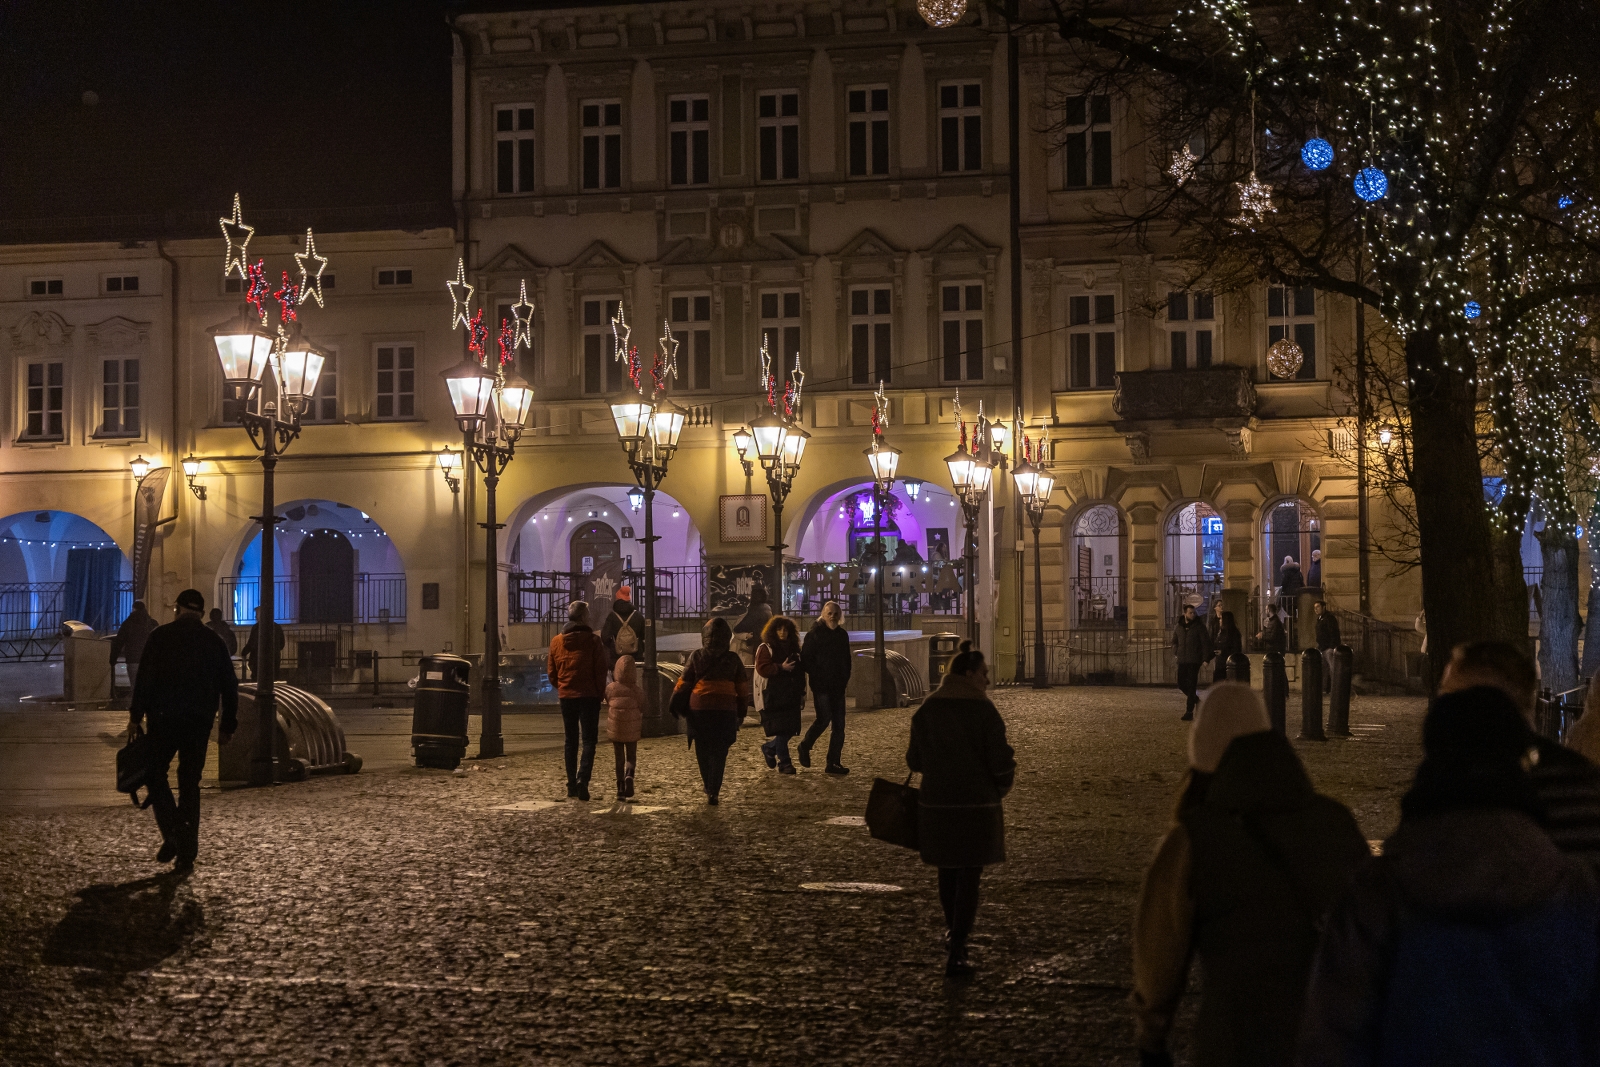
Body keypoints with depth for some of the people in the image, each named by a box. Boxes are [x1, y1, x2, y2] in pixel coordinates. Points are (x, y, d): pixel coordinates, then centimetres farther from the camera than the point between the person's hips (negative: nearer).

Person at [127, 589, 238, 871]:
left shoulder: (161, 636, -1)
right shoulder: (213, 641, 9)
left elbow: (145, 678, -10)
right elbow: (229, 685, 11)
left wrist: (136, 715, -6)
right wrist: (228, 725, 16)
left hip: (164, 719, -3)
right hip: (200, 721, 3)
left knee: (155, 774, 8)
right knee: (190, 783, 9)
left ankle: (173, 834, -12)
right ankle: (187, 851, 6)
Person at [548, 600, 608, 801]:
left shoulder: (556, 641, 4)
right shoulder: (592, 640, -8)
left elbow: (551, 672, 9)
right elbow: (600, 671, -8)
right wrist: (601, 694, 3)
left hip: (566, 696, 4)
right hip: (589, 695, -4)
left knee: (571, 740, 12)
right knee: (588, 740, -1)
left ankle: (571, 785, 11)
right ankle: (582, 779, -20)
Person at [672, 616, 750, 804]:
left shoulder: (697, 656, -4)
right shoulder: (733, 659, -1)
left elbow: (684, 683, 0)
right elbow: (743, 687, 6)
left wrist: (675, 703, 11)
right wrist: (742, 709, 17)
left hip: (699, 709, 0)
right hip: (726, 711, 0)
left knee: (703, 752, 15)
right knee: (719, 753, 4)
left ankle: (709, 787, 23)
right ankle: (713, 792, -5)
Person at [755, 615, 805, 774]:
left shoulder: (794, 648, 17)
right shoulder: (766, 648, -2)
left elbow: (800, 671, 23)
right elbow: (762, 669, -13)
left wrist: (802, 693, 19)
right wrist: (781, 668, -19)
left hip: (791, 697, 6)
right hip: (773, 698, -6)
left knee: (790, 729, 4)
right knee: (781, 730, -10)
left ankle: (769, 748, 29)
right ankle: (783, 763, -4)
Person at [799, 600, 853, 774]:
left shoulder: (842, 634, 12)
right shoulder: (814, 634, -6)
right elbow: (806, 660, -8)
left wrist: (846, 678, 8)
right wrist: (816, 676, -14)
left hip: (838, 686, 6)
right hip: (821, 686, -6)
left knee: (839, 725, 2)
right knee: (824, 718, -14)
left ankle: (834, 763, 6)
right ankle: (805, 746, 13)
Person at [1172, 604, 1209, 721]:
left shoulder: (1199, 626, -4)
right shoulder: (1178, 627, 9)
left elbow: (1205, 643, -6)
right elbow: (1174, 641, 23)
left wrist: (1205, 659, -13)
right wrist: (1175, 652, 5)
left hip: (1194, 661, -5)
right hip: (1182, 661, 5)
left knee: (1191, 686, -5)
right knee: (1181, 684, 5)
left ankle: (1189, 712, -1)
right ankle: (1195, 699, 30)